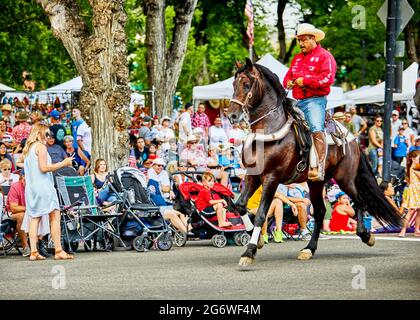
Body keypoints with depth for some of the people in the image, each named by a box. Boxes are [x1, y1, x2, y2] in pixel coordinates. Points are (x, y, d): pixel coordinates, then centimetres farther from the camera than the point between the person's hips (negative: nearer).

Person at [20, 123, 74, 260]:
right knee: (55, 217, -7)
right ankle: (58, 251, -13)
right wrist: (63, 163, -10)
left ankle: (33, 252, -1)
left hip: (30, 187, 9)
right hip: (43, 186, -9)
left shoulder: (27, 149, 18)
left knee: (34, 218, 5)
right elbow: (44, 167, -15)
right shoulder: (41, 146, -8)